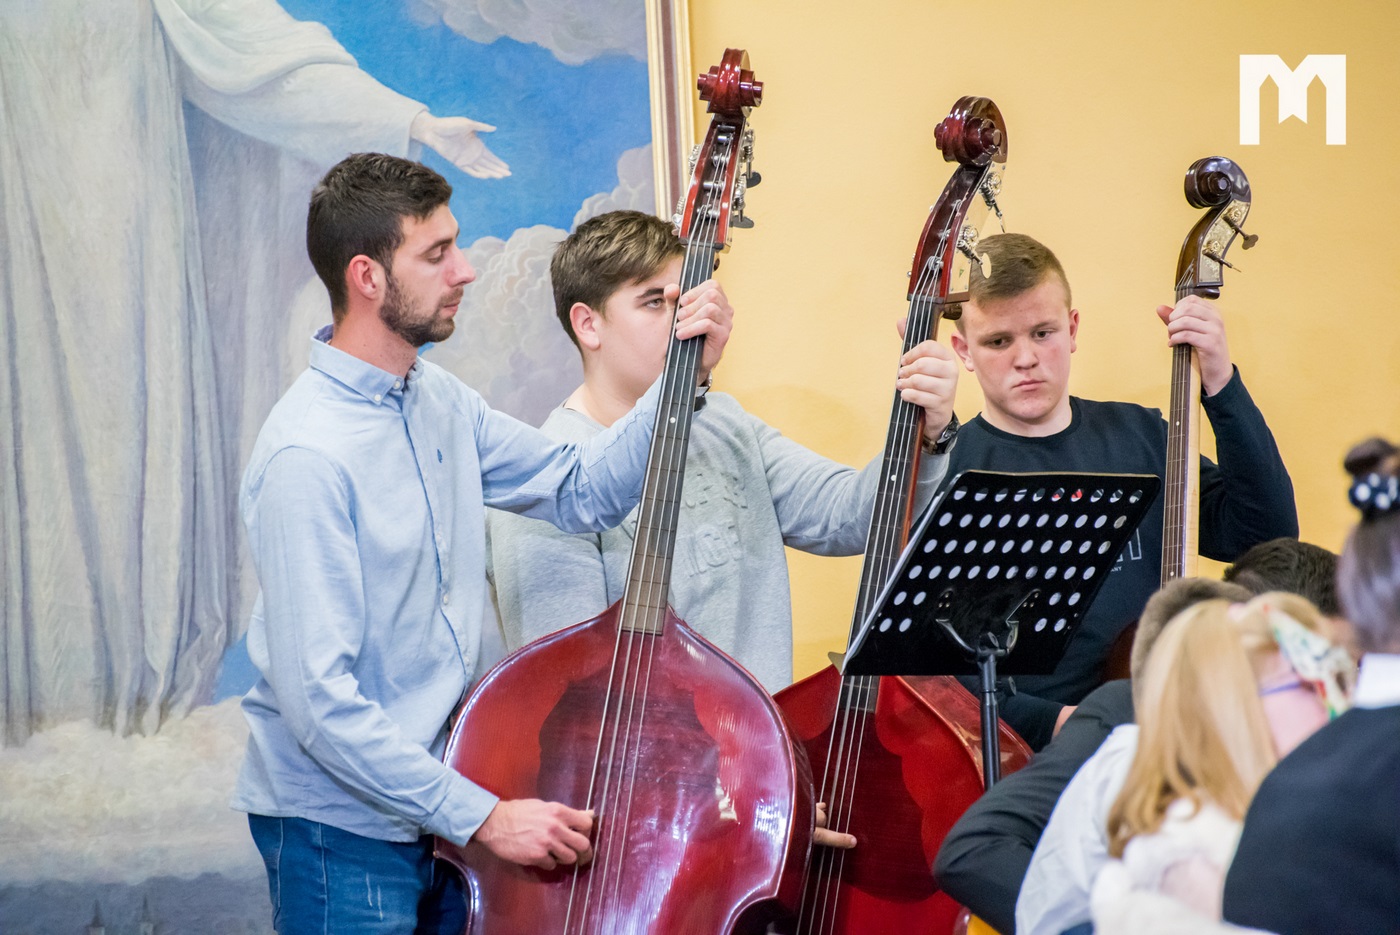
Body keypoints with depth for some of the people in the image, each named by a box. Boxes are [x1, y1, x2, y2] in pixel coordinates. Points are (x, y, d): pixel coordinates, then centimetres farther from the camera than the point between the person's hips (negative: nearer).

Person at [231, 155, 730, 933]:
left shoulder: (439, 402, 5)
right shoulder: (308, 456, -22)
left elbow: (582, 493, 15)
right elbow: (319, 699, -25)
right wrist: (483, 816, -24)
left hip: (433, 803, 8)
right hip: (341, 829, -8)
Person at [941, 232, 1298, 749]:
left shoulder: (1138, 436, 14)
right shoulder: (942, 468, -1)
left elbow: (1267, 534, 4)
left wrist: (1221, 385, -2)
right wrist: (1049, 722, -17)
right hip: (1020, 759, -4)